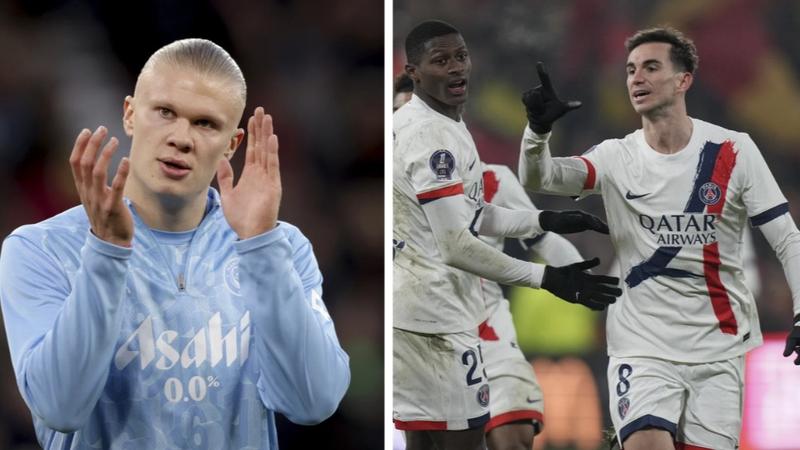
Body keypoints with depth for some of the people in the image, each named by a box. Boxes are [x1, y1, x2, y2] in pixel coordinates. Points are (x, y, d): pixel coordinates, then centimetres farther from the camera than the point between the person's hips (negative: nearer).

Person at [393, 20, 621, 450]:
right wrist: (548, 278, -19)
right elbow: (456, 246, -23)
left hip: (412, 304, 10)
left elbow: (469, 214, 21)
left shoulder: (409, 122, 13)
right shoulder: (433, 135, -20)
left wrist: (547, 221, 12)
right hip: (433, 312, -10)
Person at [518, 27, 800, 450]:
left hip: (717, 349, 0)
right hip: (642, 346, 0)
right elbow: (537, 178, -14)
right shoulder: (616, 158, 1)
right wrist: (537, 129, -35)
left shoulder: (733, 152, -2)